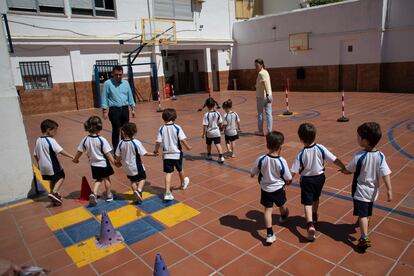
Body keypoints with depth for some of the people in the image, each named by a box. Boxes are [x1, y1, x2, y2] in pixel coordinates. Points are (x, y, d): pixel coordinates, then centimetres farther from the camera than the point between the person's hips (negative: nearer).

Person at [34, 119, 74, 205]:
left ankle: (54, 196, 31)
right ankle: (54, 192, -10)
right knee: (61, 177, 7)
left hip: (43, 166, 8)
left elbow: (35, 155, 12)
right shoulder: (51, 140, -18)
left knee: (52, 180, 22)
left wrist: (39, 164, 24)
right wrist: (71, 156, -18)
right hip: (52, 165, -8)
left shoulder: (38, 141, 5)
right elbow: (61, 151, -22)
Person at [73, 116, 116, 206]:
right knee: (106, 178, 17)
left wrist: (75, 159, 19)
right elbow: (107, 153, -19)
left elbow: (79, 151, 2)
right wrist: (113, 161, -8)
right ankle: (109, 195, 31)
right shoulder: (102, 140, -23)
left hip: (93, 164, 4)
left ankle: (94, 194, 1)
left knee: (98, 179, 21)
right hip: (103, 163, -3)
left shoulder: (85, 139, -10)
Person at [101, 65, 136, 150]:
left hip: (125, 109, 4)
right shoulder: (107, 83, -3)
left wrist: (132, 109, 10)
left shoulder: (126, 83, 9)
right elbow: (104, 97, -4)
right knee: (116, 130, -4)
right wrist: (105, 111, -9)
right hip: (114, 110, -4)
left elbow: (130, 96, 13)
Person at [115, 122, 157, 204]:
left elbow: (117, 156, -2)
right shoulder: (136, 142, -22)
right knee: (142, 178, 16)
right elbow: (144, 153, -16)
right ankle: (139, 190, -7)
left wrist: (118, 162, 18)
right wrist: (153, 154, 0)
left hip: (127, 167, 4)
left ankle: (137, 194, 25)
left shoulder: (121, 143, -10)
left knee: (133, 180, 21)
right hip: (137, 166, -4)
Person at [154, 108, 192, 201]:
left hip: (167, 155, 1)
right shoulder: (177, 128, -12)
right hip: (177, 154, -1)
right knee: (180, 170, 22)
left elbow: (158, 142, -7)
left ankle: (167, 193, -8)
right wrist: (188, 147, 1)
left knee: (168, 173, 3)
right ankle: (183, 183, 48)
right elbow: (183, 140, -17)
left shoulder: (161, 129, -6)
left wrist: (156, 150, 10)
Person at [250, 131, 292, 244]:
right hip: (278, 189, 0)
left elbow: (252, 174, -6)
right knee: (281, 205, 27)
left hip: (265, 189, 0)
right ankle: (283, 216, 58)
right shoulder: (282, 161, -23)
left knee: (268, 209, 8)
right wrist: (285, 182, 12)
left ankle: (270, 234, 2)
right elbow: (288, 179, -11)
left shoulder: (261, 159, -18)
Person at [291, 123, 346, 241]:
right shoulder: (321, 148, -15)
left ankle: (310, 225, -17)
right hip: (319, 177, 4)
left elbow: (293, 171, -20)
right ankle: (314, 216, 48)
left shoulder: (301, 154, -21)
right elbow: (335, 160, -11)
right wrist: (344, 168, 4)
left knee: (307, 203, 1)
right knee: (315, 198, 27)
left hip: (307, 180, -4)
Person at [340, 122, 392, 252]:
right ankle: (365, 224, 53)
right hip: (373, 191, 5)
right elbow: (385, 174, -13)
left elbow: (348, 170, -10)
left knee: (362, 214, -1)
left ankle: (364, 238, -11)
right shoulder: (380, 156, -11)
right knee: (368, 213, 28)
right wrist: (389, 190, -8)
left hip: (360, 191, -5)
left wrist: (342, 170, 12)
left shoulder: (359, 156, -22)